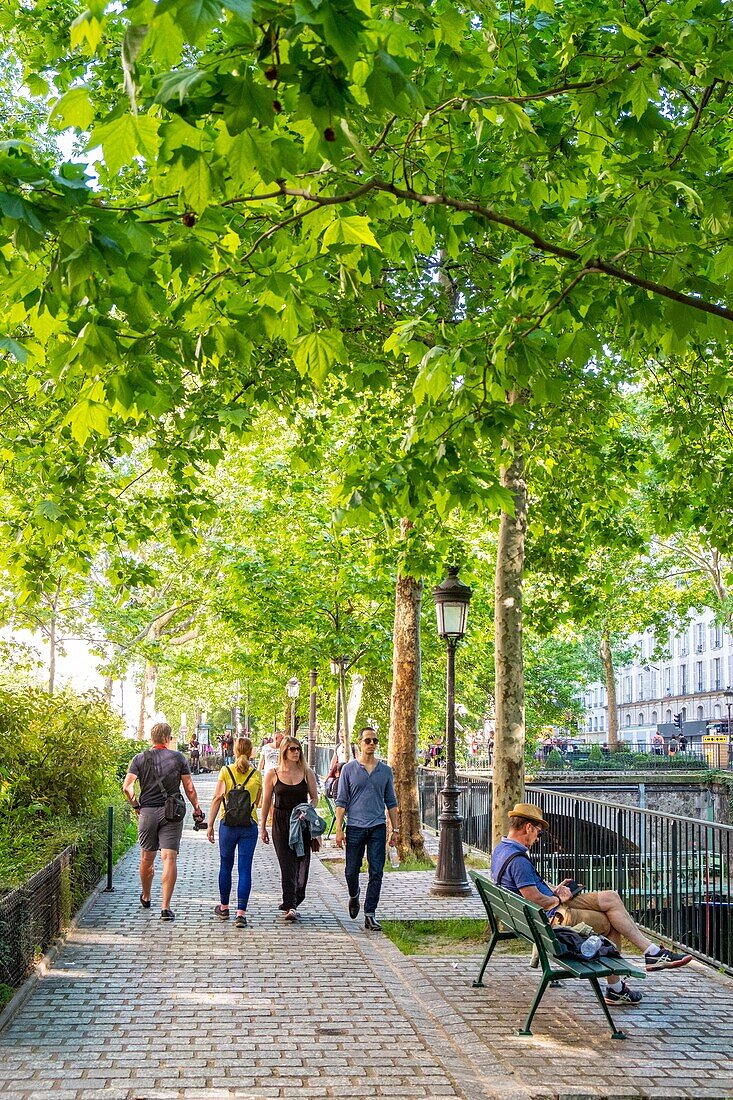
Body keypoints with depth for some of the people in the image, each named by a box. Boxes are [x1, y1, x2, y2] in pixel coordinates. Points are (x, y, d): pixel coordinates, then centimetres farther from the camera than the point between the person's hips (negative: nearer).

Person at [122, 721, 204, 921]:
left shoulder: (140, 758, 2)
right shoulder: (178, 758, 1)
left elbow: (127, 786, -7)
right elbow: (189, 788, 1)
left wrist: (135, 805, 8)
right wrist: (197, 809, 13)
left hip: (147, 812, 2)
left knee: (147, 858, 17)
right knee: (169, 858, -4)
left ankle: (146, 898, 36)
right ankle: (165, 907, -11)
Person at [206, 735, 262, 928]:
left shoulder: (226, 771, -3)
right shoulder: (256, 775, 0)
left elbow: (217, 798, -5)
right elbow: (258, 802, 10)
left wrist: (210, 825, -1)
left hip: (228, 824, 0)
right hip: (249, 825, 0)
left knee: (225, 866, 16)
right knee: (245, 869, 1)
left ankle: (224, 907, 29)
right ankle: (241, 913, -6)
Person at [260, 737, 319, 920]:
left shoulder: (307, 773, 3)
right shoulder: (273, 774, 1)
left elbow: (314, 798, 9)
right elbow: (266, 801, 6)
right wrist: (263, 827, 6)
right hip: (281, 822, -2)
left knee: (302, 862, 3)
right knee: (287, 864, -5)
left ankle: (291, 902, 20)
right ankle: (290, 906, -5)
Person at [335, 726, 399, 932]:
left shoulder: (385, 771, 8)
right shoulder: (349, 769, 1)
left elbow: (391, 802, 13)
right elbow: (341, 801, 0)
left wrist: (395, 829, 8)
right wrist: (339, 829, -7)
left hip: (378, 828, 1)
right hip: (355, 827, -1)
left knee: (376, 872, -3)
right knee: (352, 871, 6)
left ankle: (370, 915, 2)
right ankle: (354, 896, 37)